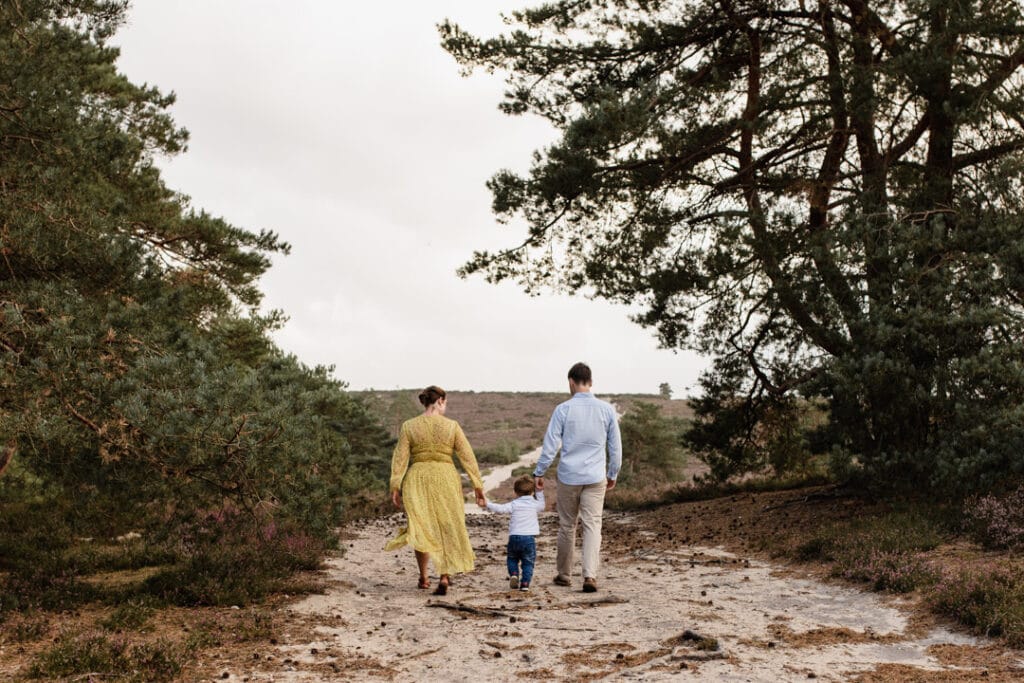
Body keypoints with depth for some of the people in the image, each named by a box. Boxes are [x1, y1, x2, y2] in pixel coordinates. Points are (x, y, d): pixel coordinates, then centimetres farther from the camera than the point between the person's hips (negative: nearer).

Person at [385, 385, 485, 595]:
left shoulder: (409, 426, 1)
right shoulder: (452, 426, -1)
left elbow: (400, 458, -2)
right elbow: (467, 457, -1)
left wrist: (395, 486, 1)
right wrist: (477, 484, 4)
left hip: (417, 480, 1)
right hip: (445, 479, -1)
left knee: (421, 528, 13)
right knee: (447, 529, 10)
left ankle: (424, 577, 18)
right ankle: (444, 576, 2)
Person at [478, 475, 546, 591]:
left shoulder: (514, 504, 1)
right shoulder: (534, 504, 9)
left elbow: (501, 508, -12)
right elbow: (542, 507, 31)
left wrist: (488, 504, -13)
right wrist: (540, 492, 32)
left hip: (514, 537, 0)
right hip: (529, 538, 1)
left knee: (512, 558, 21)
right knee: (528, 562, 8)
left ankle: (514, 574, -1)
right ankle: (525, 583, -4)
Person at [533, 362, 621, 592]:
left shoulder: (563, 409, -6)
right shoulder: (607, 410, 0)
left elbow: (550, 445, -6)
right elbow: (615, 446, 7)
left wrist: (538, 473, 3)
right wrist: (613, 474, 19)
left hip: (568, 477, -1)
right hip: (595, 478, 1)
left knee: (567, 526, 12)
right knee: (592, 525, 0)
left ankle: (564, 575, 23)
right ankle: (590, 575, -14)